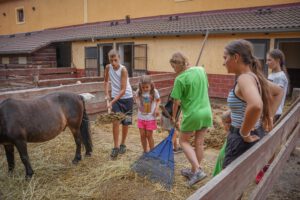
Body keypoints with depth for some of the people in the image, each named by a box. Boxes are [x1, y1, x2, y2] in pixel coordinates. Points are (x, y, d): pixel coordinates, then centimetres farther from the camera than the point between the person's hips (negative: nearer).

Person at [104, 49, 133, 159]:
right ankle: (116, 147, 2)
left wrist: (112, 102, -28)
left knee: (125, 123, 8)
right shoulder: (108, 67, -5)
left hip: (127, 98, -2)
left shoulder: (123, 70, -19)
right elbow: (106, 81, 15)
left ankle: (122, 144, 28)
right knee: (115, 122, -9)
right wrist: (106, 94, 4)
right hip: (115, 98, 3)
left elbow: (123, 90, -23)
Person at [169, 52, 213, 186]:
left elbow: (177, 101, -10)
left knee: (183, 141, 13)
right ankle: (194, 170, 30)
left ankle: (197, 170, 2)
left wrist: (173, 116, 4)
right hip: (206, 112, 6)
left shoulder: (180, 79, -15)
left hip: (192, 114, -6)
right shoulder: (201, 70, 2)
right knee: (199, 143, 15)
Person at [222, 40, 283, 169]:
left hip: (242, 141, -9)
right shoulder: (254, 76, 7)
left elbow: (255, 106, -41)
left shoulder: (244, 78, -21)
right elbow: (279, 92, 23)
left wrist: (244, 133, -26)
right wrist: (269, 116, 16)